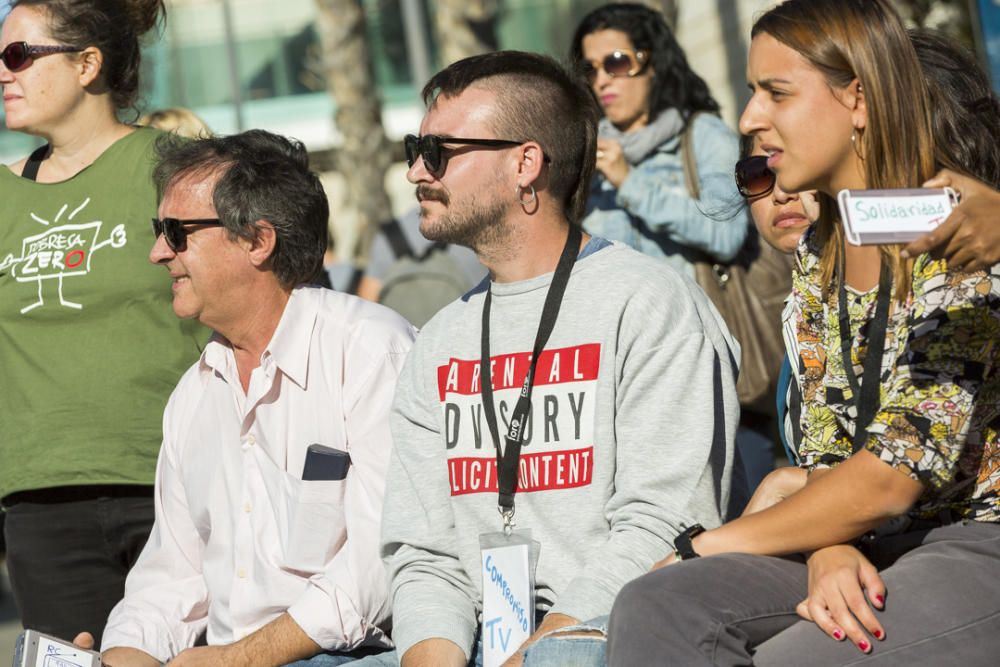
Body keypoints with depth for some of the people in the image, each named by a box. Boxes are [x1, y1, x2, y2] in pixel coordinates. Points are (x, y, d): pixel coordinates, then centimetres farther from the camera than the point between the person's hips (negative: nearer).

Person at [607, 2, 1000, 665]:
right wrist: (828, 551, -13)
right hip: (866, 546, 7)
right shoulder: (817, 257, 12)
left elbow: (896, 472, -18)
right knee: (653, 606, -18)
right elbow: (827, 452, 12)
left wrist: (703, 547, -9)